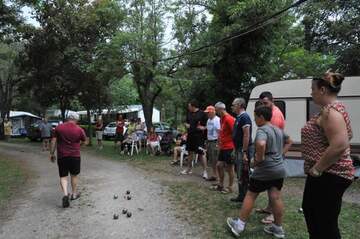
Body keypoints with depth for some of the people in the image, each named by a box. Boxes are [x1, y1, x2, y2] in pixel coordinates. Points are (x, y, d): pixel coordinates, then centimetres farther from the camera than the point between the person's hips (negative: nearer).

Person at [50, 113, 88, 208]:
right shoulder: (79, 130, -5)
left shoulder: (58, 127, -2)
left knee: (63, 176, 8)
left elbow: (53, 141, 0)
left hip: (62, 156, 1)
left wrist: (52, 153, 9)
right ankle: (74, 194, 28)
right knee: (74, 175, 16)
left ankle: (65, 194, -10)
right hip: (75, 156, 0)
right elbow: (85, 142, 6)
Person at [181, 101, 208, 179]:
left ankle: (205, 171, 3)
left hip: (199, 136, -6)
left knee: (201, 153, -6)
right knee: (190, 152, 15)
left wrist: (203, 127, -22)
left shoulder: (202, 113, -8)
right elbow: (187, 123, 23)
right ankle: (189, 169, 28)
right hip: (190, 136, 7)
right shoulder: (189, 114, 11)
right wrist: (186, 125, 1)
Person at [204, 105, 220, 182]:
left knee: (216, 160, -5)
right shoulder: (208, 120, 12)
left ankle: (218, 176, 3)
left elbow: (219, 132, -18)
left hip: (215, 142, -9)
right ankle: (214, 175, 23)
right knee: (211, 160, 13)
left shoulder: (217, 120, -15)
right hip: (209, 141, 9)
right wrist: (207, 142, 15)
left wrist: (218, 143, -21)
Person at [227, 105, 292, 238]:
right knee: (276, 198, 13)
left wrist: (259, 158, -21)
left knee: (250, 195, 3)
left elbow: (261, 144, -37)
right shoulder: (278, 130, 12)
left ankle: (239, 225, 12)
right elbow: (289, 141, 29)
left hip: (264, 170, -8)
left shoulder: (262, 130, -16)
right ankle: (278, 228, 21)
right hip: (279, 169, 8)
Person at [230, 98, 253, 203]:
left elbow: (246, 135, -22)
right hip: (239, 149, 10)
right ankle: (241, 196, 28)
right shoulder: (239, 117, 15)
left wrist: (244, 152, -25)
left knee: (244, 175, -4)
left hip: (244, 150, -10)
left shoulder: (244, 117, -15)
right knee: (240, 175, 17)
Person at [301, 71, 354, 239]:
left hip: (329, 176, -11)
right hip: (326, 174, 11)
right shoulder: (334, 108, 13)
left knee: (326, 224, 2)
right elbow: (347, 135, 23)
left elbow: (339, 145, -30)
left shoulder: (331, 110, -20)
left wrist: (317, 169, -20)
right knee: (309, 210, 24)